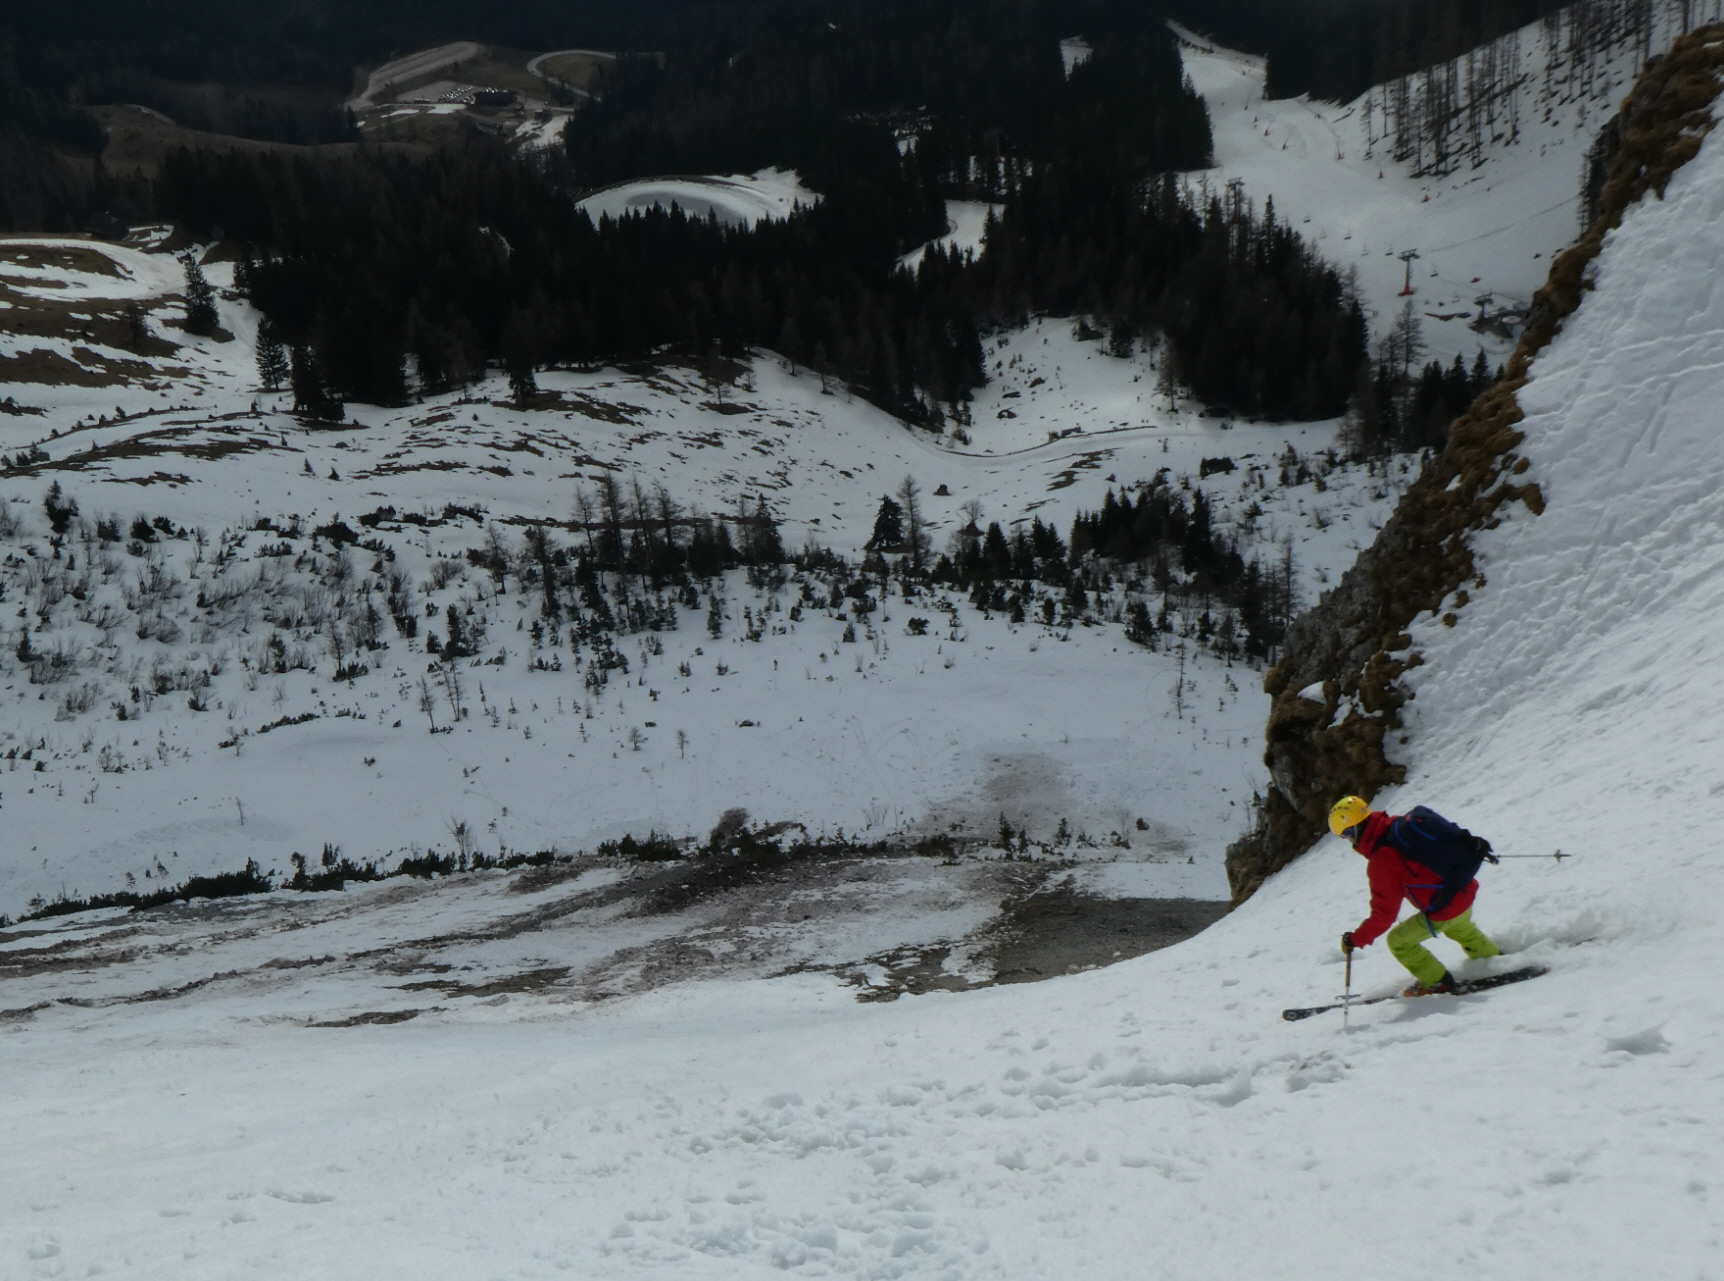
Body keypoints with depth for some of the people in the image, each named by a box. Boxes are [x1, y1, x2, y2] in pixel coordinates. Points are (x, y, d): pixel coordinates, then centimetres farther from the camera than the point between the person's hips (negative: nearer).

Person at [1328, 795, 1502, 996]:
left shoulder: (1382, 861, -24)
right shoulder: (1403, 823, -4)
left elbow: (1384, 913, -20)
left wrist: (1355, 940, -11)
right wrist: (1473, 842, 26)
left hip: (1445, 910, -8)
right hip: (1466, 890, 8)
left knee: (1398, 941, 11)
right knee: (1459, 928, 39)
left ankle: (1437, 982, 25)